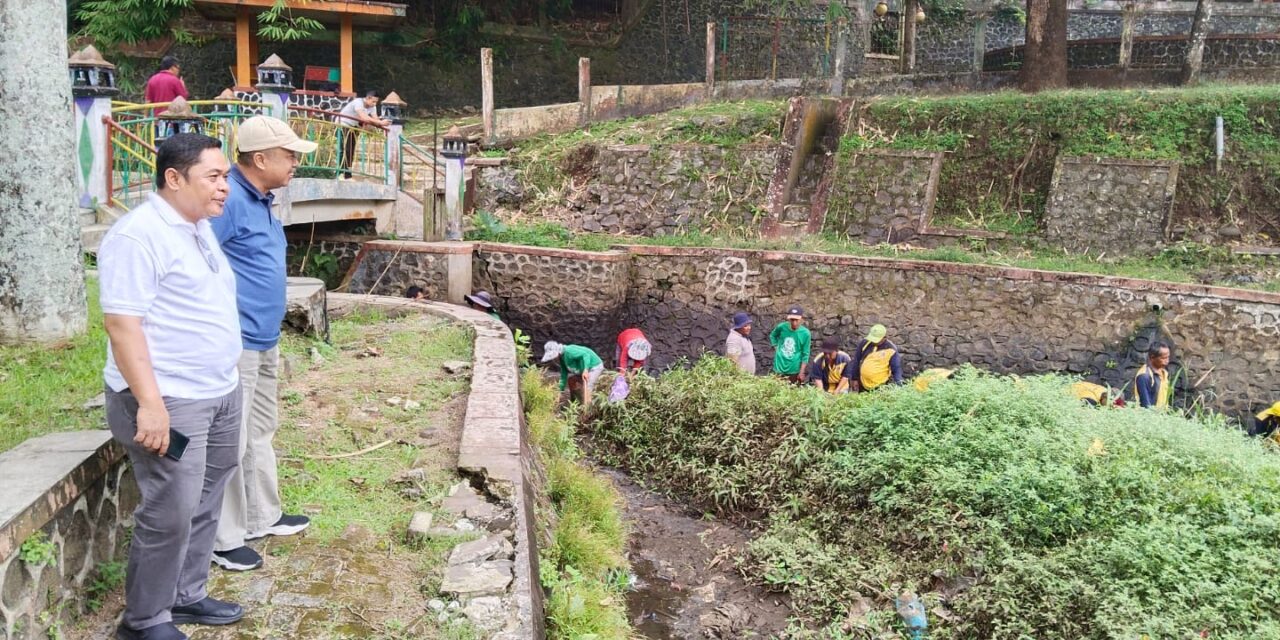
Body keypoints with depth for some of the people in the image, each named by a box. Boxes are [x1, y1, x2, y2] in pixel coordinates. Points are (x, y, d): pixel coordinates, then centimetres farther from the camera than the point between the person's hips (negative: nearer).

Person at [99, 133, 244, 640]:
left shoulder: (199, 228, 12)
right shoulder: (138, 236, -17)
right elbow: (121, 323, -21)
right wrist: (150, 403, -25)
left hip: (220, 394, 9)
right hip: (170, 402, -9)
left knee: (204, 506, 16)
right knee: (170, 514, -2)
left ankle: (186, 596, 32)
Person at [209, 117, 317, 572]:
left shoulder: (261, 200, 13)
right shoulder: (228, 200, -18)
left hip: (265, 341, 10)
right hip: (235, 344, -10)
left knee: (261, 432, 20)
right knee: (231, 442, -1)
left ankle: (263, 517, 34)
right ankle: (224, 538, 10)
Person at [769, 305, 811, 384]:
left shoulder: (805, 333, -13)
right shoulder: (781, 327, -9)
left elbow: (805, 354, -7)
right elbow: (772, 336, 15)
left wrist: (802, 372, -8)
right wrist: (776, 348, 4)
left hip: (795, 370, -2)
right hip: (779, 368, 2)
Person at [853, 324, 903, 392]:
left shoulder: (891, 349, -11)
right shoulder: (864, 343, -2)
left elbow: (896, 369, -12)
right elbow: (856, 361, 7)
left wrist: (898, 385, -26)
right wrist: (855, 379, 7)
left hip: (880, 386, -3)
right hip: (863, 385, 4)